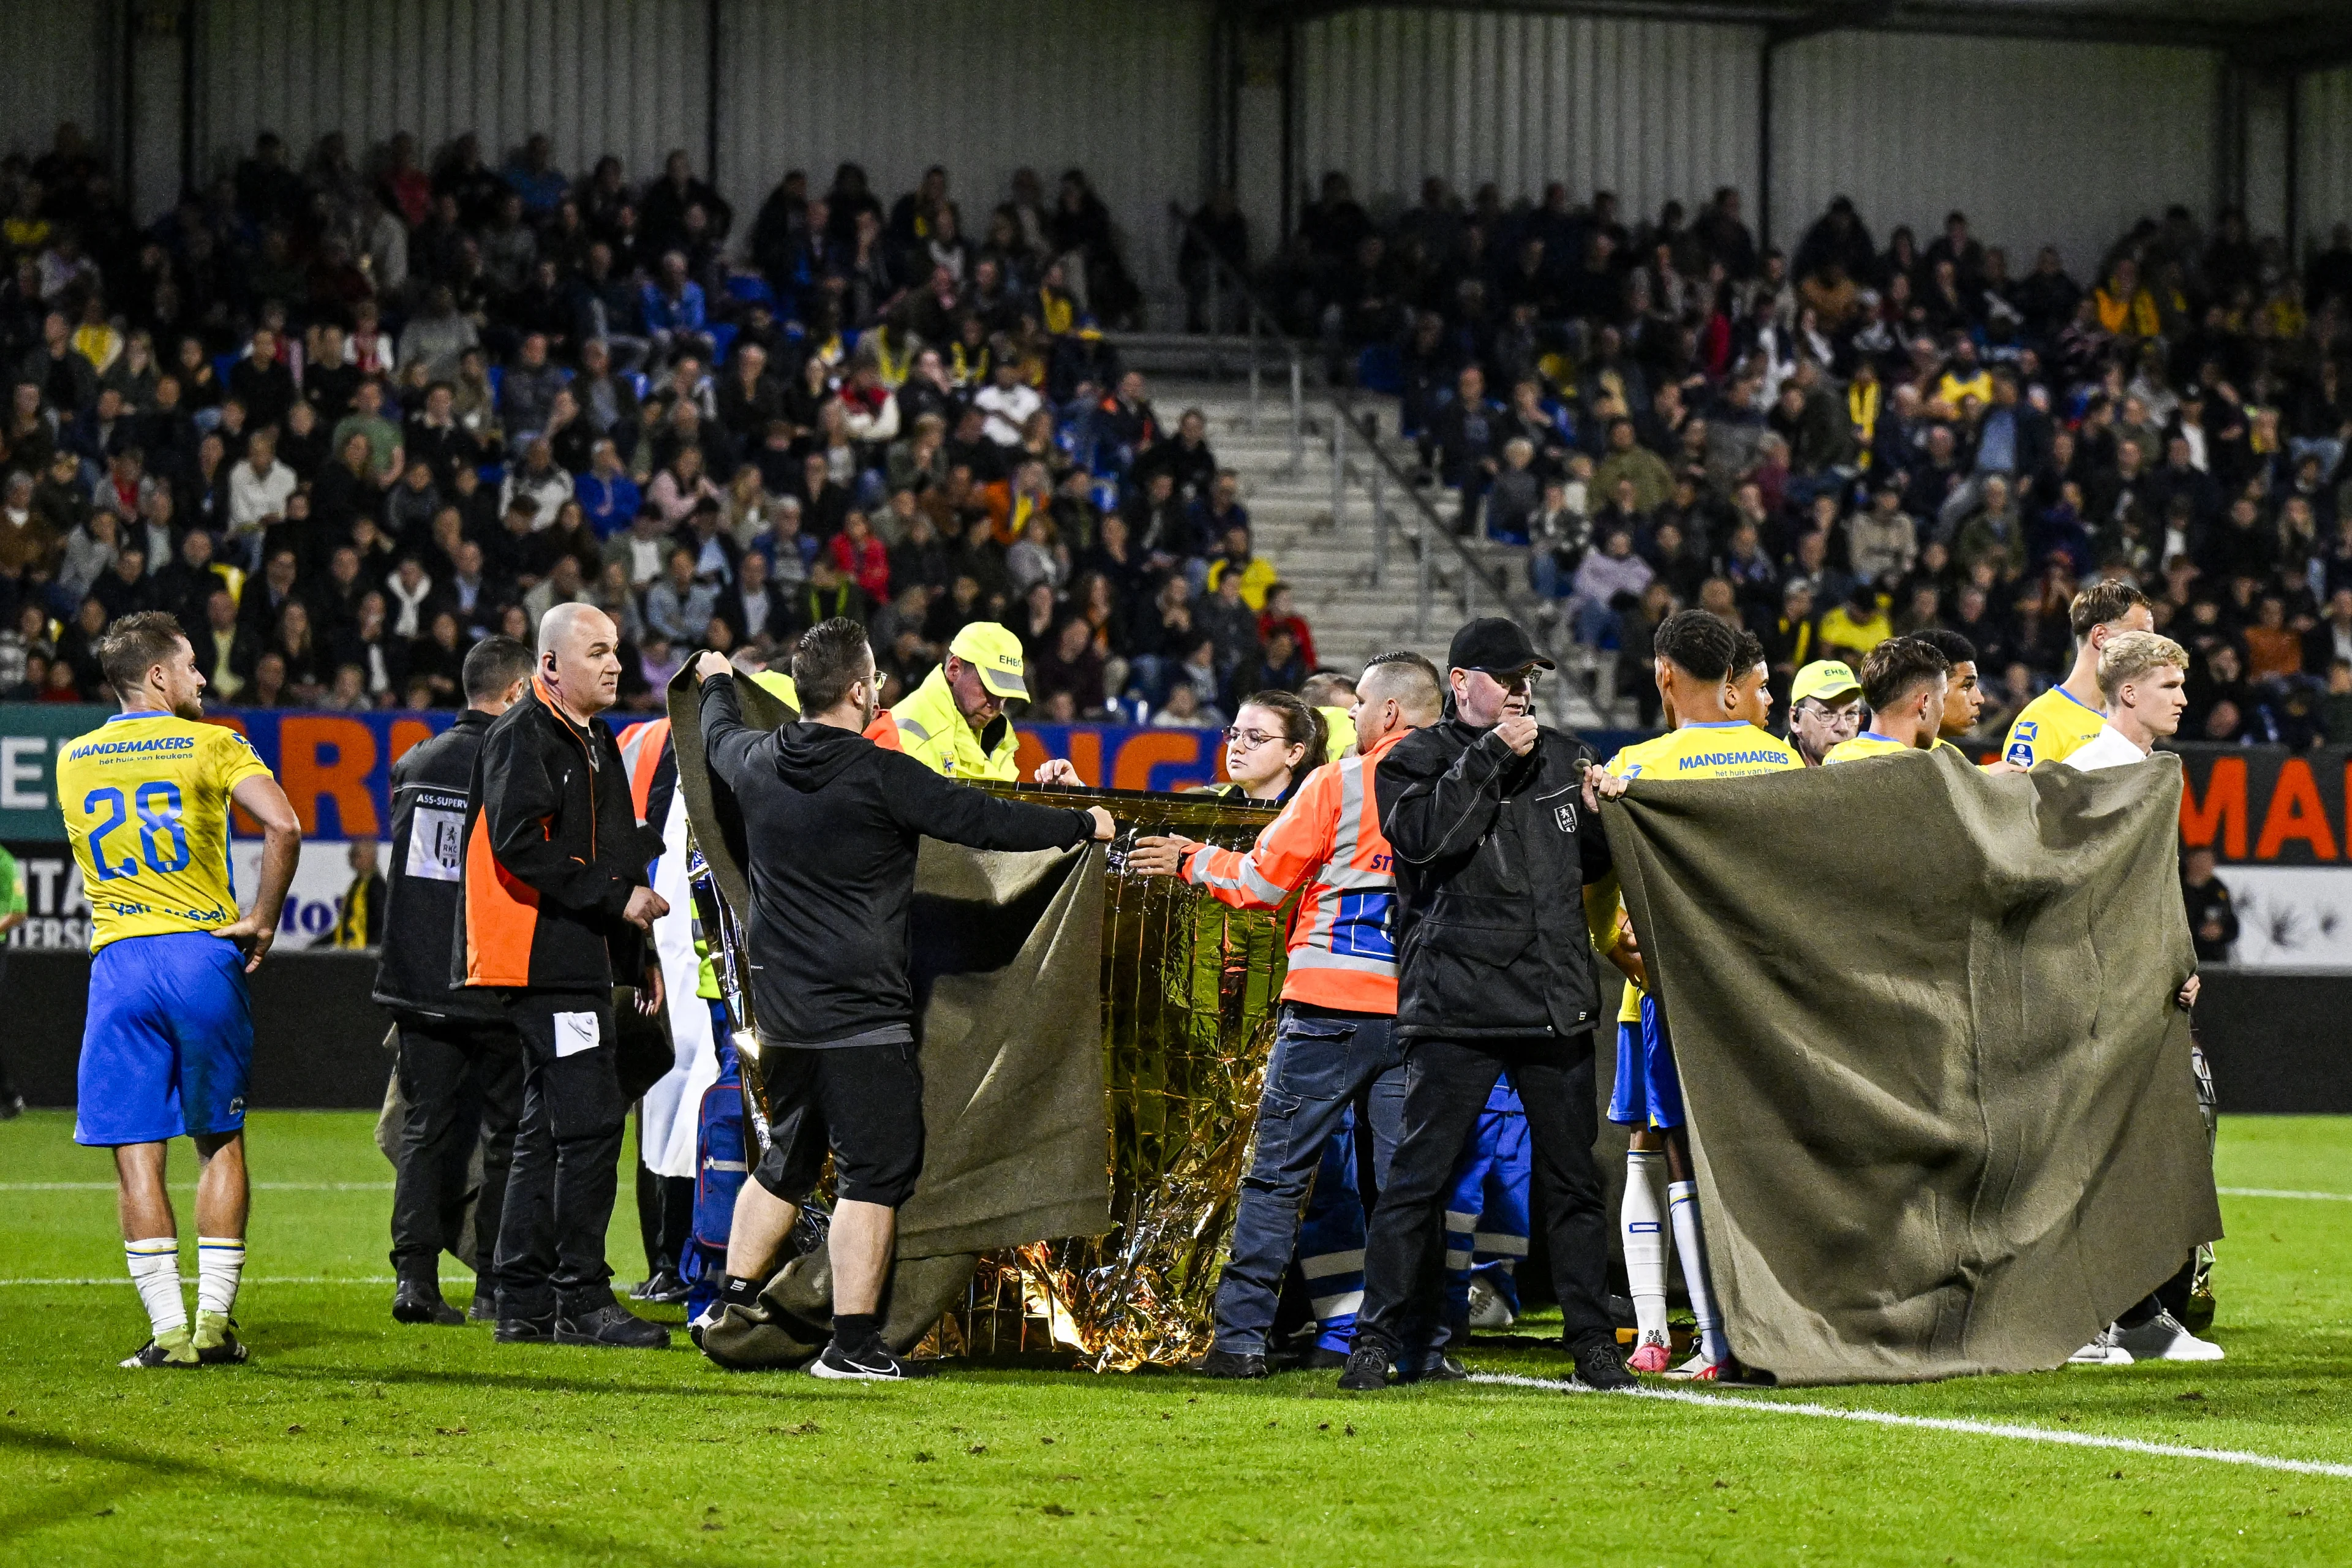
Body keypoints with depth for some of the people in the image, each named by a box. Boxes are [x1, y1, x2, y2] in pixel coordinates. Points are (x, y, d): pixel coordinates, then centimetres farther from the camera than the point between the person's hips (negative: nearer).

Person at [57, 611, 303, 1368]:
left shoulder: (74, 759, 11)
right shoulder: (211, 745, -2)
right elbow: (283, 827, -15)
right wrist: (262, 921, -5)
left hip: (118, 963, 2)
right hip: (203, 955, -2)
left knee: (137, 1153, 1)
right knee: (220, 1142, 10)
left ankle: (169, 1328, -4)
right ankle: (214, 1320, 6)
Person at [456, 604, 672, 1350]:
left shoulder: (596, 742, 22)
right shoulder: (522, 736, -10)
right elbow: (520, 846, -21)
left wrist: (642, 951, 21)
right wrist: (617, 897, -19)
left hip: (582, 957, 10)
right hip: (545, 959, -10)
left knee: (548, 1130, 12)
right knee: (590, 1121, -13)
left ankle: (523, 1303, 16)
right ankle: (581, 1302, -11)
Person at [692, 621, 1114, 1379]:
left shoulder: (758, 763, 4)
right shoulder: (880, 776, -16)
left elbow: (720, 738, 28)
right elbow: (985, 820, -12)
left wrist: (719, 683, 51)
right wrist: (1085, 824, 2)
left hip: (782, 1010, 7)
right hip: (862, 1016, -7)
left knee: (787, 1162, 21)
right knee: (874, 1172, -2)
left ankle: (732, 1306, 24)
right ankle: (852, 1343, -4)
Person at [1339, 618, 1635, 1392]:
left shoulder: (1563, 758, 16)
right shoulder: (1415, 760, 3)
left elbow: (1592, 863, 22)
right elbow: (1423, 836, -17)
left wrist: (1601, 812, 1)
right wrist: (1489, 758, -14)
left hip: (1556, 1001, 4)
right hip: (1456, 1002, -4)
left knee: (1572, 1177, 7)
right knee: (1419, 1175, -4)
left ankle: (1591, 1340, 14)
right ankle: (1378, 1337, 1)